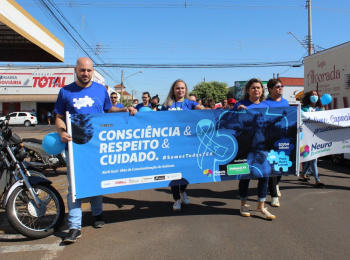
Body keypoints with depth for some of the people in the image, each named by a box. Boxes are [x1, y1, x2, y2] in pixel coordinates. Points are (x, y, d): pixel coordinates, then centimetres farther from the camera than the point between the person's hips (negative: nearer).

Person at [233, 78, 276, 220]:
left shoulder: (265, 106, 11)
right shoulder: (241, 104, 0)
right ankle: (243, 204, 24)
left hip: (262, 145, 4)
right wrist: (238, 111, -16)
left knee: (264, 174, 3)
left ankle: (261, 207, 17)